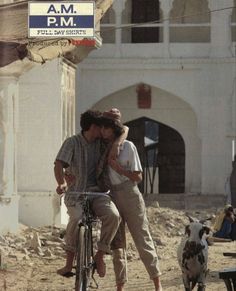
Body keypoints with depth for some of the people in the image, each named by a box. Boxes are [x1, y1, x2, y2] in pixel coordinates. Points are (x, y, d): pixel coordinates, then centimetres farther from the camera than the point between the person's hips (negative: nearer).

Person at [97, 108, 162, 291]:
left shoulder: (128, 147, -4)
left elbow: (138, 177, -3)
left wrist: (119, 168, -17)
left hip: (130, 197, -4)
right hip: (111, 199, 4)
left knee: (143, 240, -3)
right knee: (116, 244, 5)